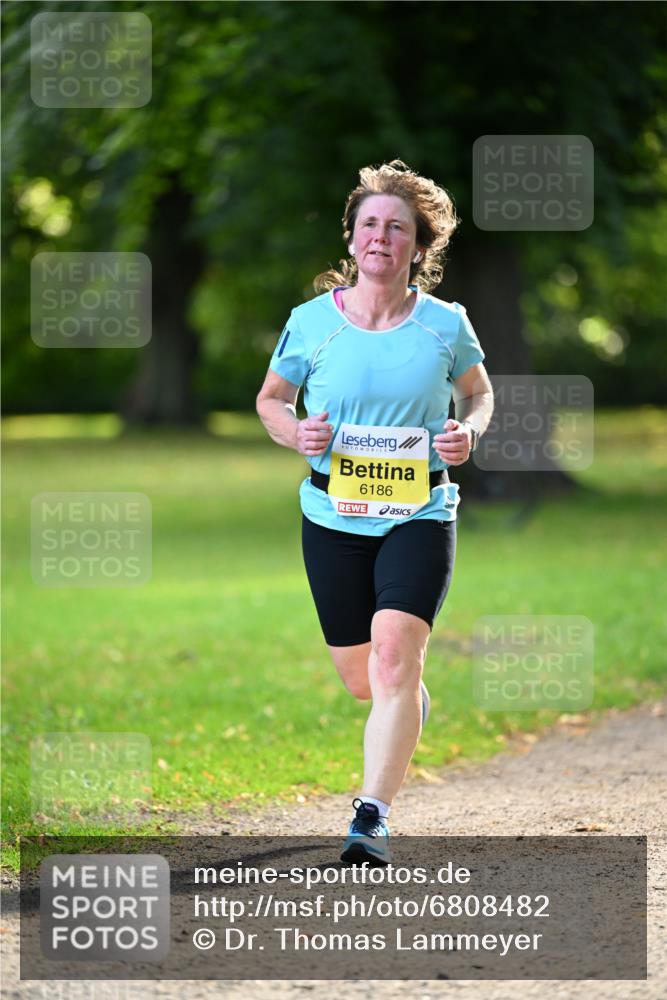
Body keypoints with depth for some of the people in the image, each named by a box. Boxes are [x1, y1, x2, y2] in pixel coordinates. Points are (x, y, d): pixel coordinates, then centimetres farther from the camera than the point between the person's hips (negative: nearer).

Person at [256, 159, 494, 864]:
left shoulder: (445, 324, -2)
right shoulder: (312, 321, -2)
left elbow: (478, 391, 16)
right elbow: (270, 398, 12)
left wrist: (468, 431, -6)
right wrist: (294, 431, -10)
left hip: (421, 513, -2)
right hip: (333, 516, 2)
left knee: (394, 648, -22)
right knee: (361, 680, 8)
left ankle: (372, 817, -20)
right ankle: (415, 704, 47)